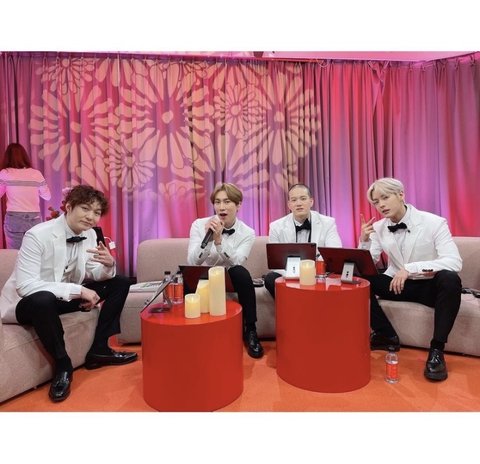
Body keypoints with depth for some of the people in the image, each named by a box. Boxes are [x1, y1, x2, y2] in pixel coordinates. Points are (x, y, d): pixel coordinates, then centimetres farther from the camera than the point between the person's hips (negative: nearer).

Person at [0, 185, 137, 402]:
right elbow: (25, 286, -31)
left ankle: (99, 350, 1)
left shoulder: (89, 234, -5)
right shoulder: (38, 235, -25)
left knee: (120, 283, -3)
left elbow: (95, 274, 0)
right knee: (43, 299, -42)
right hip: (26, 303, -6)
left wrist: (108, 265, -24)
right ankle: (62, 365, -16)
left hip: (65, 296, 7)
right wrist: (78, 290, -35)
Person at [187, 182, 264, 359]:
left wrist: (218, 239, -35)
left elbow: (234, 264, -23)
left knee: (241, 272, -33)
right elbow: (192, 262, -18)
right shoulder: (199, 225, -9)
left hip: (230, 279, 0)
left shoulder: (247, 233, -9)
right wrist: (207, 237, -31)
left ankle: (249, 331, -16)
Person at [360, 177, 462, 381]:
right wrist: (364, 241, -24)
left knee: (450, 279, -35)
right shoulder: (378, 227, -3)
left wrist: (410, 268, -36)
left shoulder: (434, 223, -14)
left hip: (429, 286, -3)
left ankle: (437, 350, -20)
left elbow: (454, 262, -25)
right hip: (397, 284, 3)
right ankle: (386, 335, -5)